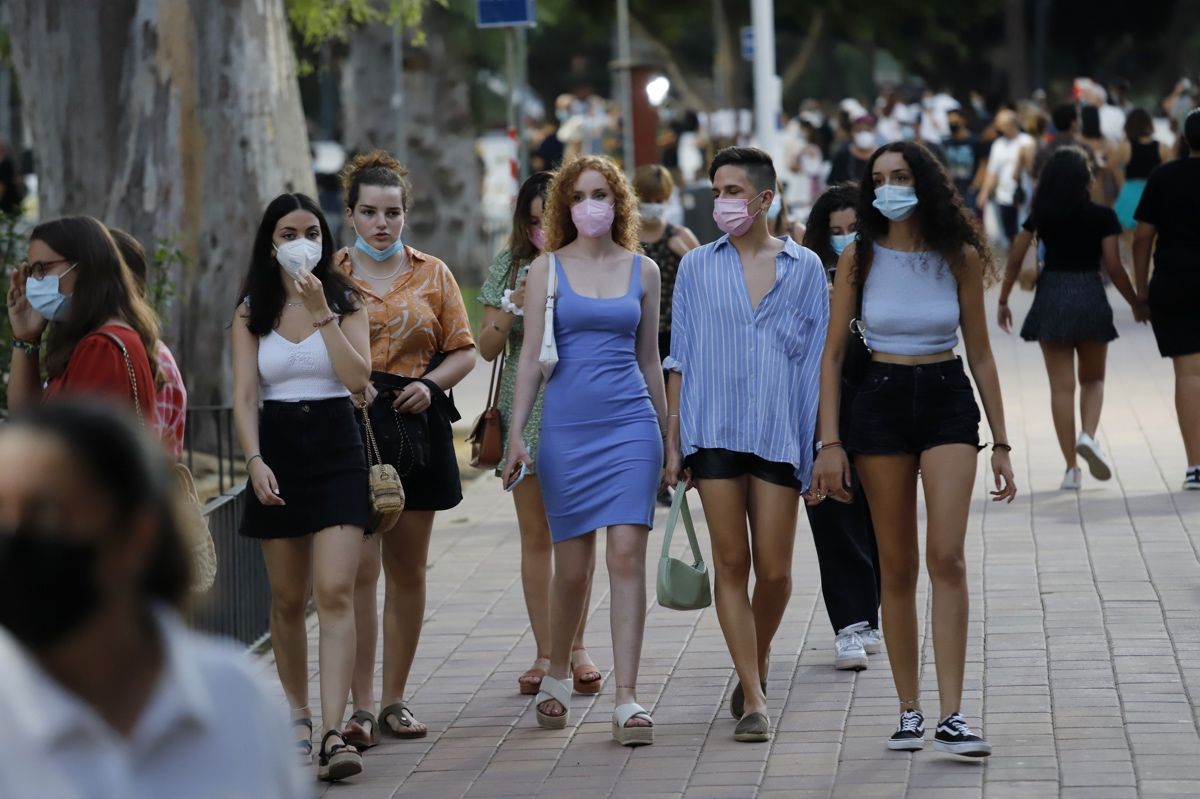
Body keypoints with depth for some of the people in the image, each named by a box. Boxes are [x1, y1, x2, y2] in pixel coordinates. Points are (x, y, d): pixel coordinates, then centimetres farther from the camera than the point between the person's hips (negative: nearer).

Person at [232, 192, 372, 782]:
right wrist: (255, 461, -14)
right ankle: (296, 718, 24)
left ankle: (333, 734, -20)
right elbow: (244, 395, -1)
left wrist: (322, 312, -16)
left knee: (335, 593, -14)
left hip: (336, 450, -2)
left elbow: (358, 377, -11)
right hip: (277, 450, 2)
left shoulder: (345, 302, 3)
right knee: (287, 600, 9)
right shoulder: (252, 312, 6)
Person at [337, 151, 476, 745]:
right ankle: (361, 706, -7)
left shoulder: (432, 274, 10)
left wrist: (431, 384, -6)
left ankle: (395, 699, 17)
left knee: (408, 569, 7)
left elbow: (464, 351, 12)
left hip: (417, 427, 3)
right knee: (360, 567, -10)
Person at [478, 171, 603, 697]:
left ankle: (576, 647, 9)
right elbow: (488, 349, 4)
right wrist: (514, 304, -12)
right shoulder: (510, 267, 6)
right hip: (525, 413, 2)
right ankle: (545, 654, 9)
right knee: (535, 536, 4)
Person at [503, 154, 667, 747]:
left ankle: (627, 699, -9)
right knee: (572, 567, 5)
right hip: (567, 426, -1)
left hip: (631, 424, 1)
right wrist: (516, 435, -5)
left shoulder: (643, 270, 9)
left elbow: (649, 358, 15)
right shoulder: (548, 269, 4)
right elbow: (530, 356, 2)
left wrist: (667, 435, 16)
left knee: (627, 555, -10)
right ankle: (557, 676, 29)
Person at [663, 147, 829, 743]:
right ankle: (754, 698, 2)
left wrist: (823, 446, 2)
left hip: (780, 432, 0)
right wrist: (672, 442, 3)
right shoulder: (697, 268, 8)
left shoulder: (804, 268, 6)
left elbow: (816, 360, 7)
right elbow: (681, 359, 9)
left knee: (775, 571, 1)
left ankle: (756, 663, 29)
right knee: (731, 564, -2)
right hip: (714, 430, 0)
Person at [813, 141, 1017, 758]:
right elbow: (832, 354, 3)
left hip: (948, 401, -1)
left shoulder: (960, 257, 1)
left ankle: (952, 717, -14)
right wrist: (829, 442, -6)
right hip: (881, 401, 1)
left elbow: (980, 354, 7)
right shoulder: (860, 258, 0)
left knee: (946, 555, -14)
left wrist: (1001, 443, 6)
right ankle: (909, 709, 13)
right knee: (896, 566, 4)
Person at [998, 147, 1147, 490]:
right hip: (1090, 296, -1)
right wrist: (1136, 304, 8)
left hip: (1051, 296, 1)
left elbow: (1015, 259, 2)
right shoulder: (1102, 217, -5)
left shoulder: (1040, 217, 2)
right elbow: (1113, 268, -6)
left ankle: (1071, 468, 2)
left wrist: (1003, 301, 13)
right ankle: (1088, 435, -11)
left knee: (1061, 385, 5)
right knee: (1093, 378, 17)